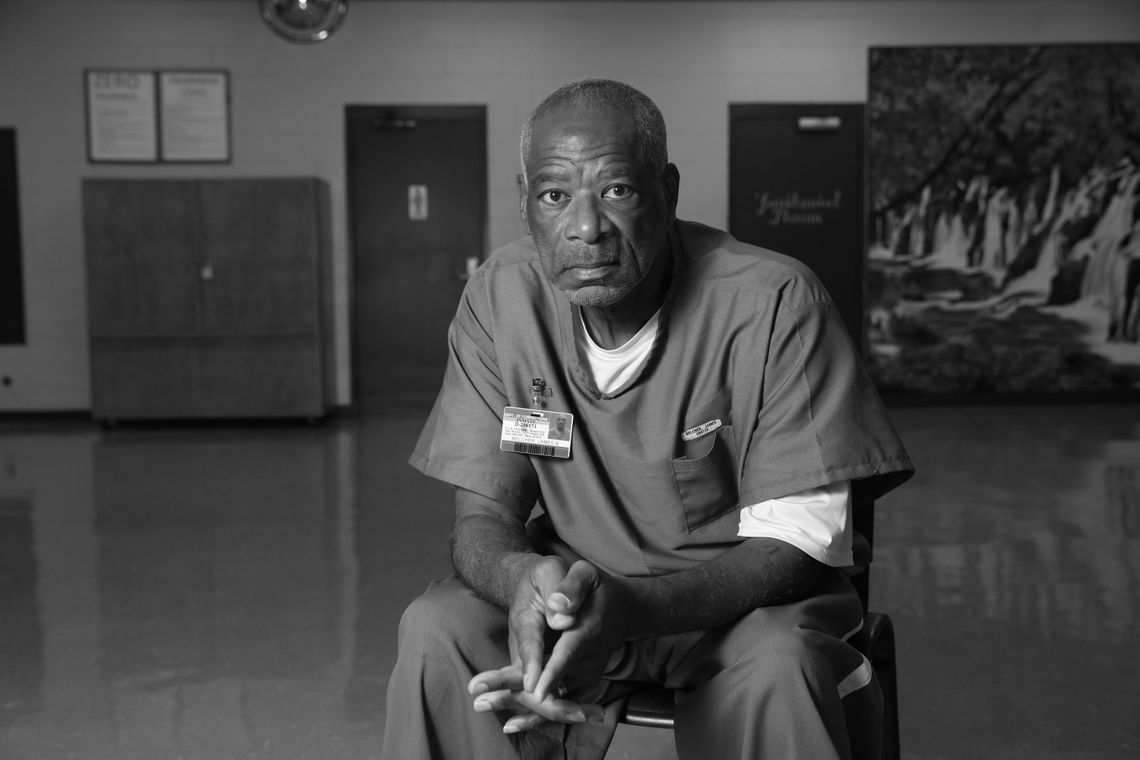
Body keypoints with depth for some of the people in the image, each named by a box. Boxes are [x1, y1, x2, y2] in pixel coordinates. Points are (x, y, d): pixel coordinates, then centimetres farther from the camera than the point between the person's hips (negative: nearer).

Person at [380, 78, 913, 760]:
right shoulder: (500, 300, -9)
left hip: (747, 595, -2)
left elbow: (795, 542, -20)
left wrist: (630, 605, -38)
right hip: (570, 582, 3)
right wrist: (522, 576, -34)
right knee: (436, 630, -22)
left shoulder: (776, 303, -21)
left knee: (778, 665, -34)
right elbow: (483, 516, -8)